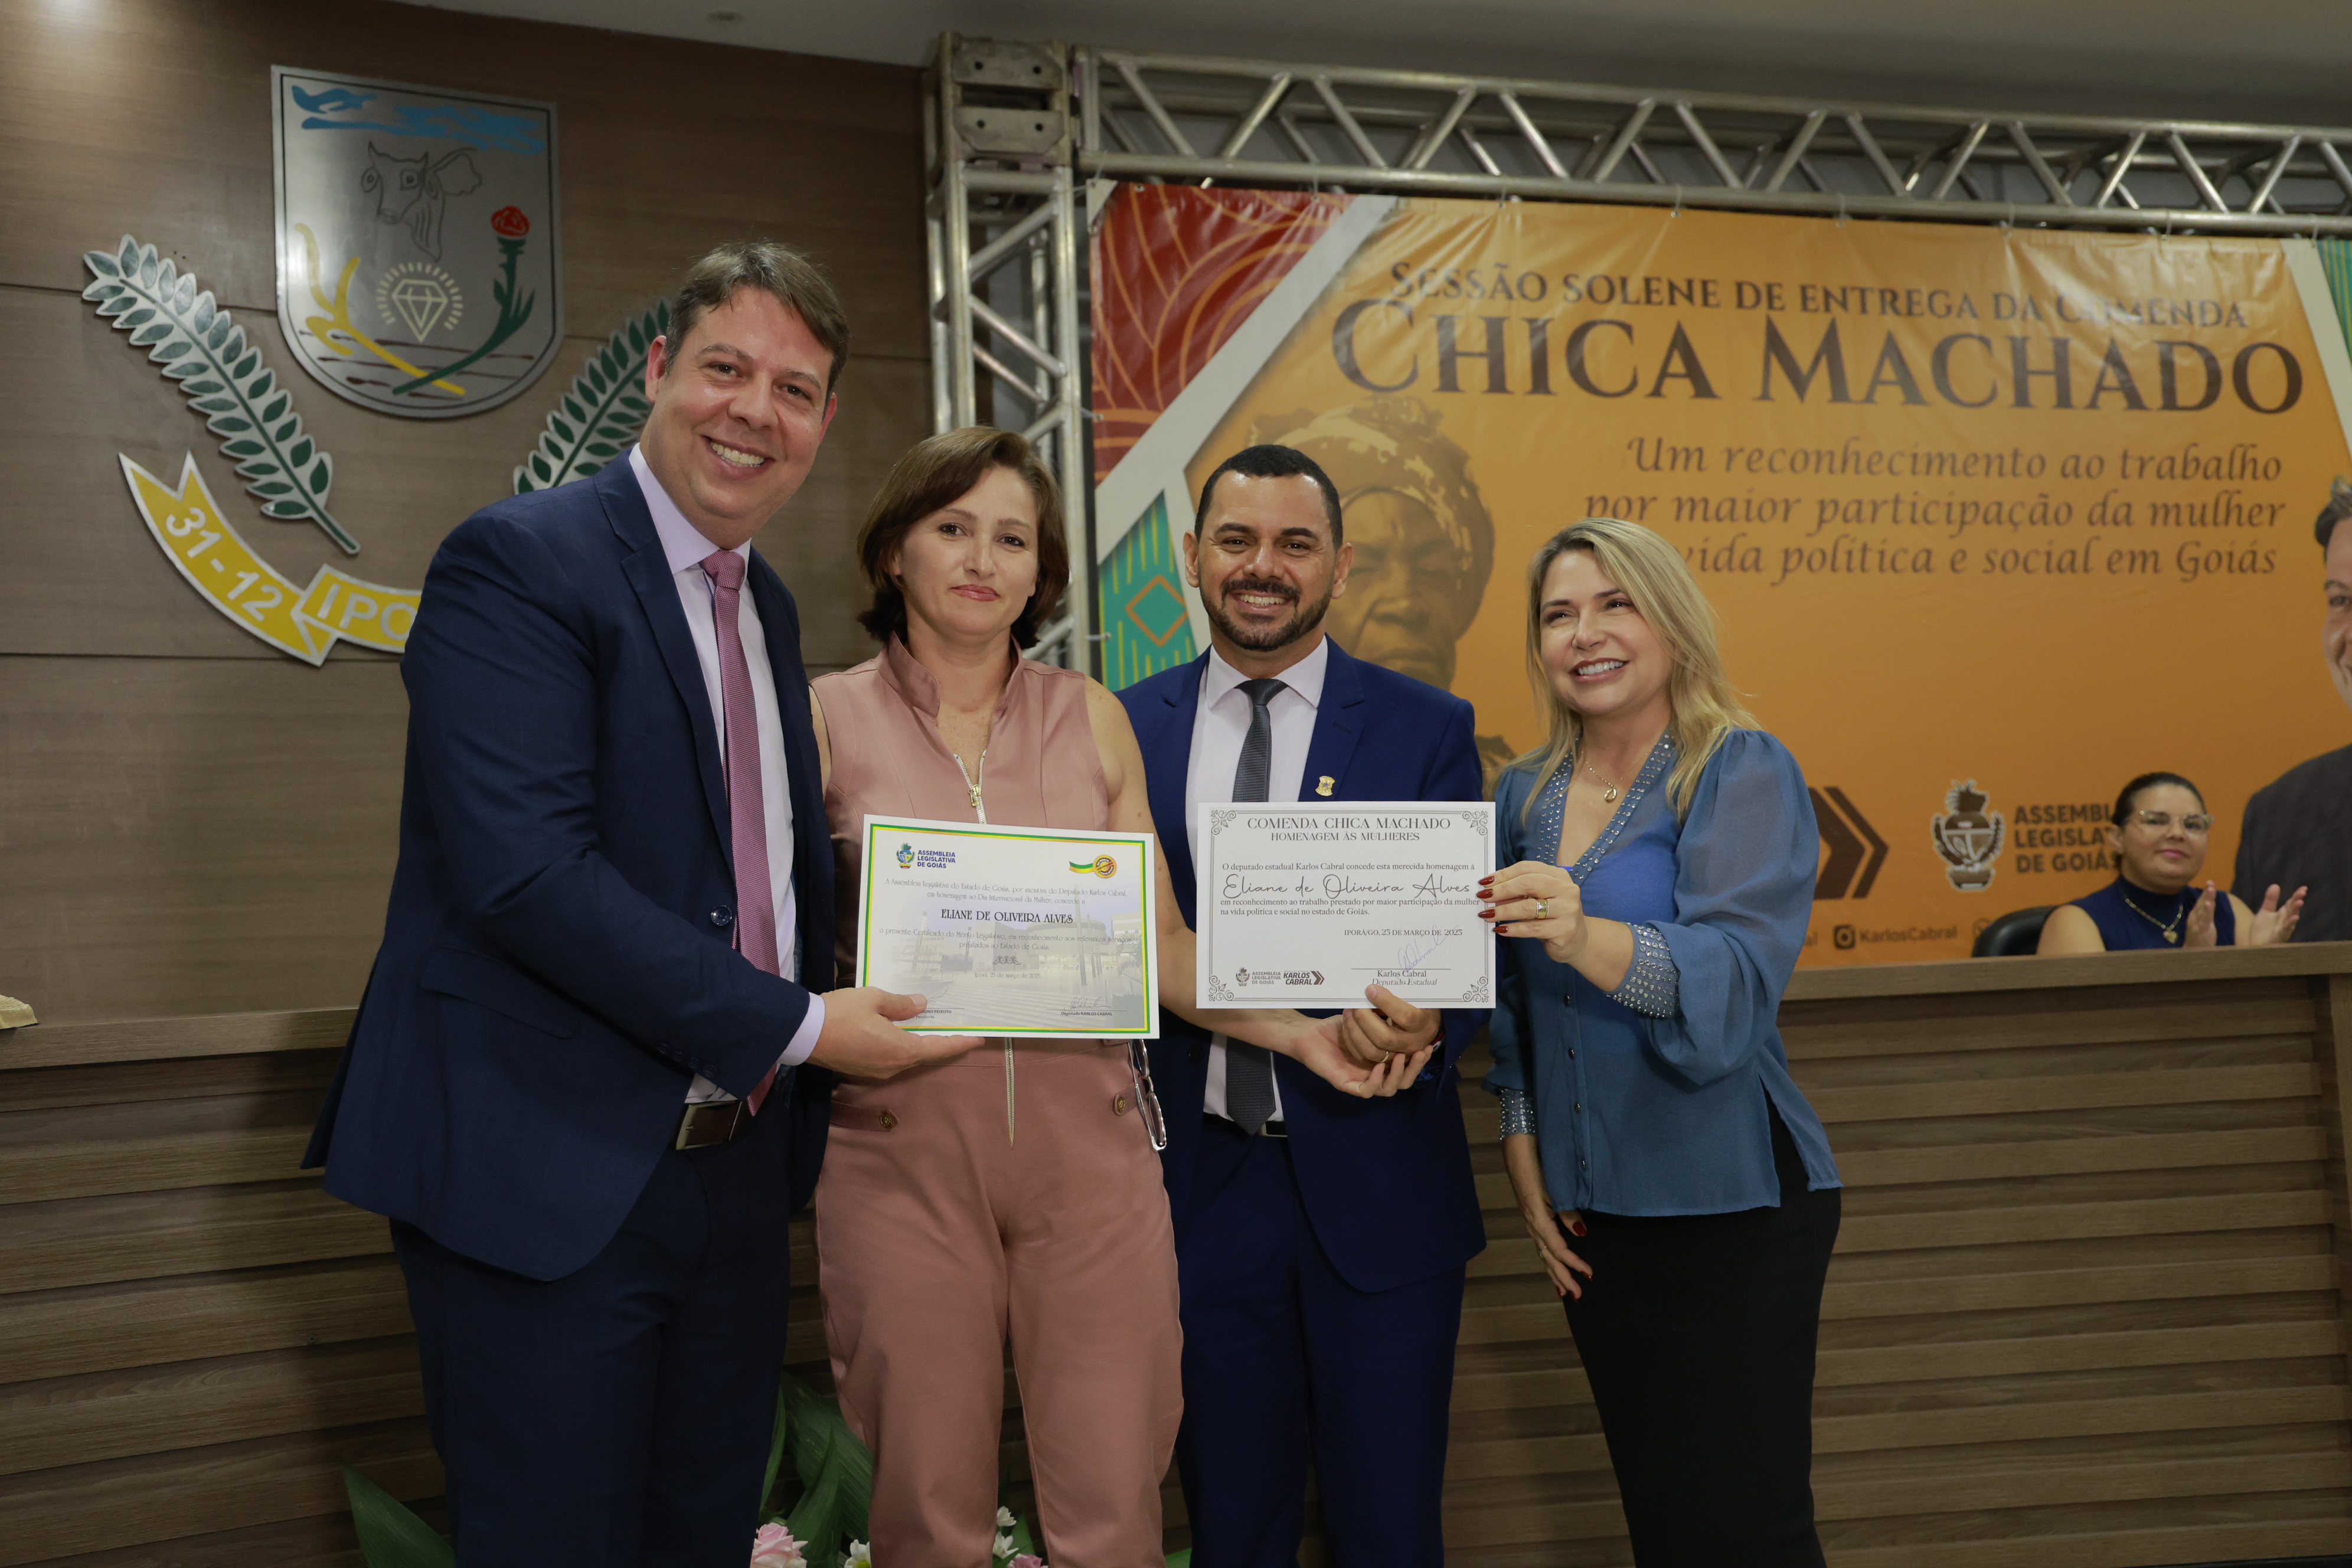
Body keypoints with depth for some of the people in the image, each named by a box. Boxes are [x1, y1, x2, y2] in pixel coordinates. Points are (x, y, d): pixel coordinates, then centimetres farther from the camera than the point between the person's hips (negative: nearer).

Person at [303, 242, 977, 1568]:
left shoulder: (771, 609, 14)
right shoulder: (516, 561, -12)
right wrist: (799, 1026, -18)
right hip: (550, 1175, -7)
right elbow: (524, 870, -23)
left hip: (736, 1171, 8)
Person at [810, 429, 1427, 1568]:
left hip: (1089, 1142, 2)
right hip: (902, 1145, -1)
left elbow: (1162, 942, 8)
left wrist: (1302, 1033, -5)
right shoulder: (831, 719, 3)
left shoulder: (1092, 719, 9)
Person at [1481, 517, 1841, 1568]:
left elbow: (1735, 980, -25)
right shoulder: (1527, 794, 7)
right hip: (1593, 1215, 5)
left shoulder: (1745, 775, -9)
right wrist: (1526, 1165, 4)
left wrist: (1584, 937, -42)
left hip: (1732, 1212, -5)